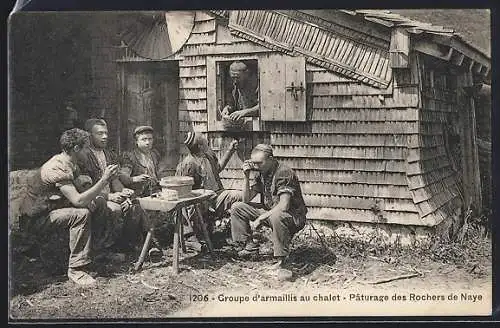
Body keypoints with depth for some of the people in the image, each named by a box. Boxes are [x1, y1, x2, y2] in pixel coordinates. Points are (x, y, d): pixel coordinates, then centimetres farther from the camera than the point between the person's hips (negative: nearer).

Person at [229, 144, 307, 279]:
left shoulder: (284, 173, -22)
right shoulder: (261, 173, 2)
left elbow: (283, 206, -31)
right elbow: (247, 199, 4)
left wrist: (260, 219, -28)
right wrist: (246, 176, -8)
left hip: (293, 216, -8)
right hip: (269, 212, 8)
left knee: (276, 216, -43)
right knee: (237, 207, 2)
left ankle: (282, 260, -28)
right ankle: (249, 246, 7)